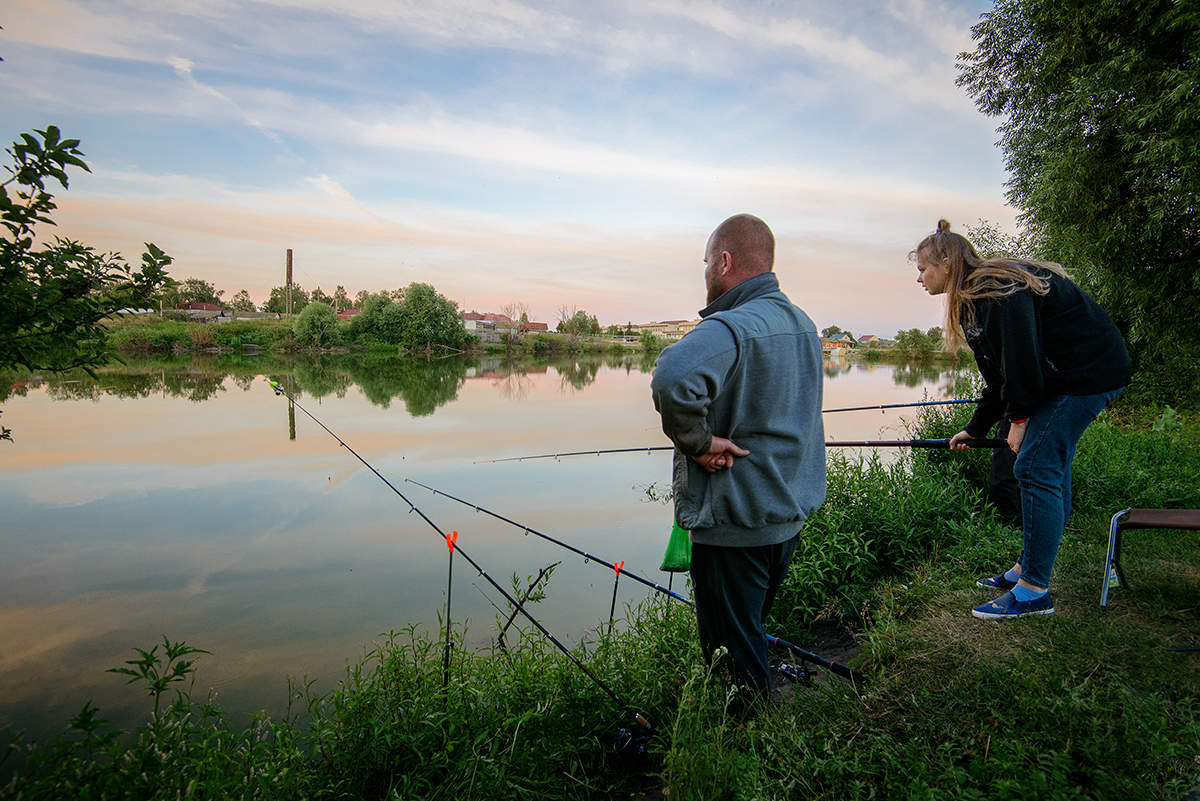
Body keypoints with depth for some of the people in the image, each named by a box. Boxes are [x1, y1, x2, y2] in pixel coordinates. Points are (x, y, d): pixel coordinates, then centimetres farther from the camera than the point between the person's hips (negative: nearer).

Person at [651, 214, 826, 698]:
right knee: (752, 634, 26)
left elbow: (673, 378, -43)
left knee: (732, 657, 8)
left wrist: (698, 441, -26)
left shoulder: (730, 328, -22)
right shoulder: (804, 325, 9)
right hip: (790, 513, 9)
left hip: (733, 524, -9)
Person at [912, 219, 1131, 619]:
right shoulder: (973, 300, 12)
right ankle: (1028, 568, 20)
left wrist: (1019, 419, -12)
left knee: (1035, 467, -13)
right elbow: (998, 375, 15)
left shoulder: (1000, 291, -19)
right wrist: (975, 428, 15)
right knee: (1049, 468, 11)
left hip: (1091, 373, -10)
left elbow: (1022, 358, -23)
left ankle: (1034, 590, -7)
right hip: (1063, 376, 10)